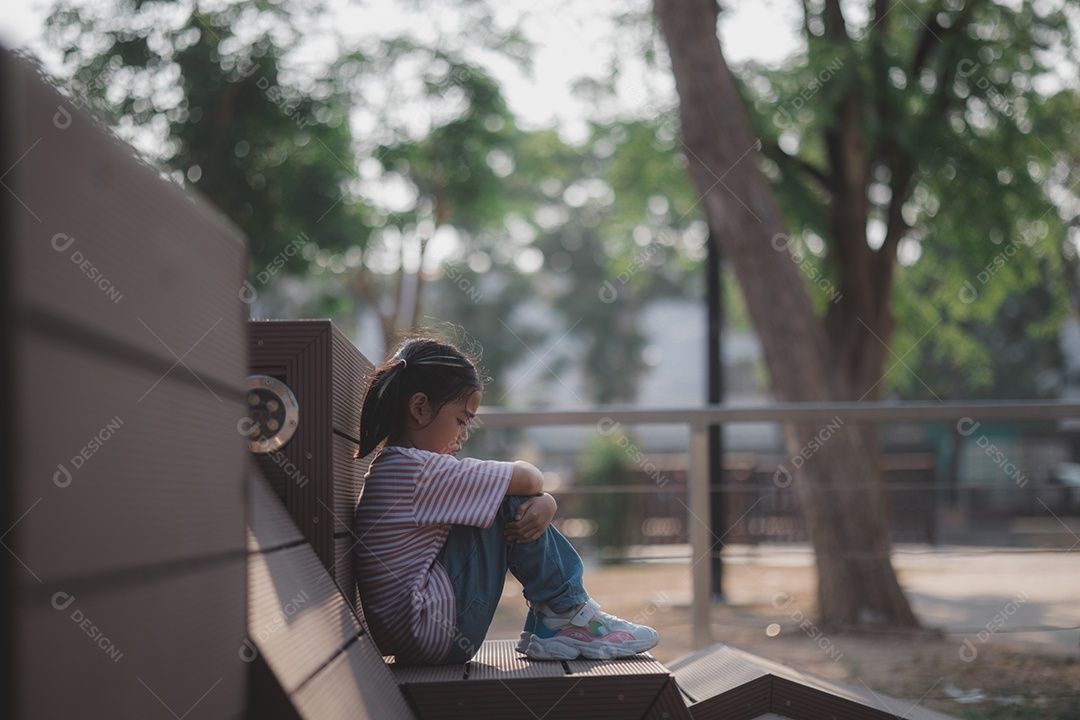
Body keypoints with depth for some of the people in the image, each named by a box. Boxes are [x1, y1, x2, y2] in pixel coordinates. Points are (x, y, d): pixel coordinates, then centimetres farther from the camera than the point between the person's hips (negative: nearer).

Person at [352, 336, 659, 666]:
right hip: (436, 638, -11)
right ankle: (567, 612, 0)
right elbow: (528, 478, -14)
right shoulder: (420, 470, -17)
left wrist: (544, 504, -10)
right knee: (508, 503, -10)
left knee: (530, 509, 12)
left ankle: (548, 625, 8)